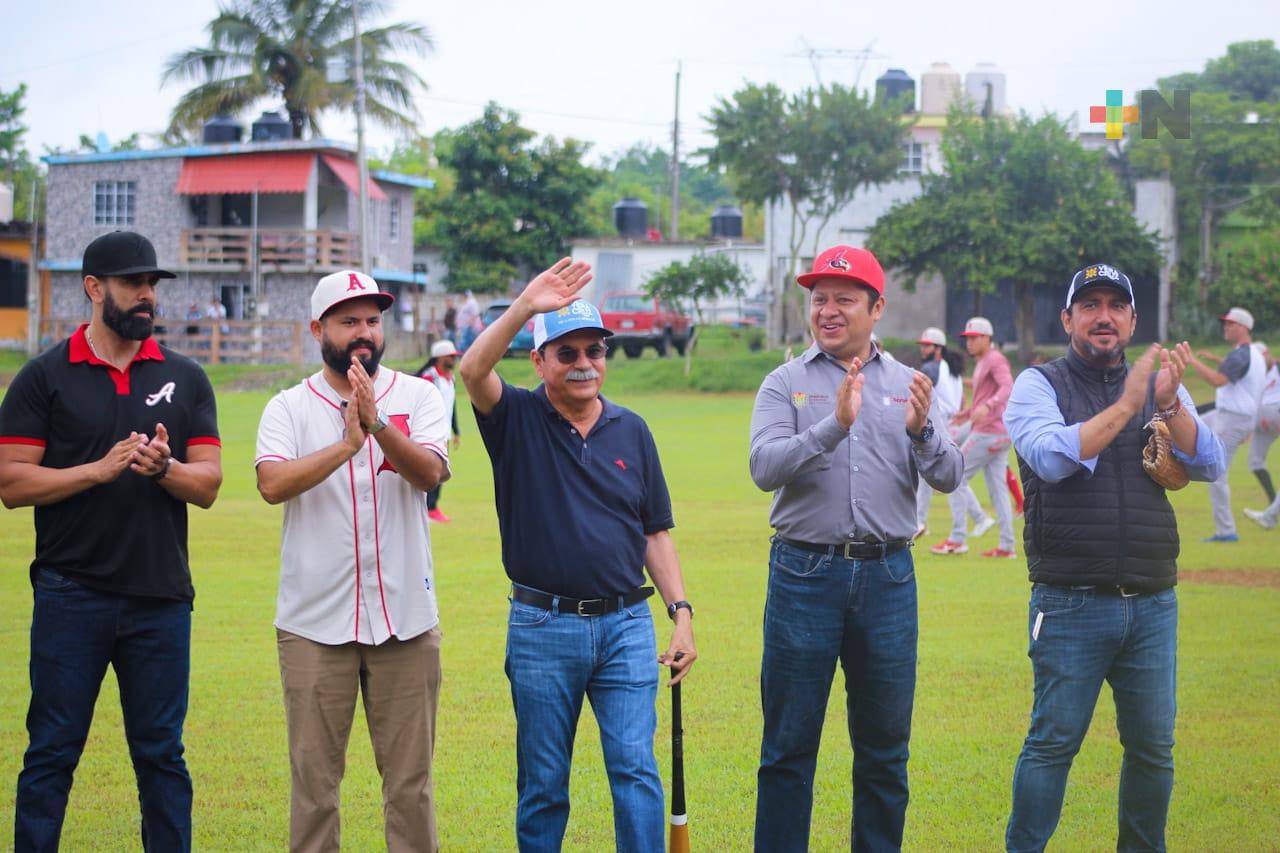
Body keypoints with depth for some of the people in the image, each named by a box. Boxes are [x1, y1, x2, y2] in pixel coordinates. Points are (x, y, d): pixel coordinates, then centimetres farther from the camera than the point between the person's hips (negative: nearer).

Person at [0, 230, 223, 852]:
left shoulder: (185, 380, 10)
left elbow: (208, 484, 5)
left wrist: (164, 468, -16)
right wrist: (100, 469, -15)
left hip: (161, 599, 2)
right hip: (70, 595, -2)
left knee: (161, 753, 7)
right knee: (51, 753, 1)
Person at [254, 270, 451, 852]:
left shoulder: (418, 397, 5)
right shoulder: (289, 408, 2)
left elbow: (430, 473, -13)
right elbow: (272, 484, -16)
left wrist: (378, 425, -29)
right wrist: (346, 446, -27)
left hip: (406, 621, 1)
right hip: (314, 625, -1)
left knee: (411, 778, 7)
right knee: (313, 777, 4)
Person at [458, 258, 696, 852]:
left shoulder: (631, 430, 9)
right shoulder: (518, 419, 0)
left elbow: (655, 532, 12)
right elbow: (473, 370, -21)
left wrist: (681, 613, 4)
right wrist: (524, 306, -31)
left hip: (626, 625, 2)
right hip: (541, 629, -2)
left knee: (635, 770, -4)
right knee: (543, 782, 7)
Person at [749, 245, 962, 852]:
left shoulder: (908, 386, 10)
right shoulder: (786, 384, 4)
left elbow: (948, 478, 0)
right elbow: (765, 467, -13)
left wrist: (922, 432, -20)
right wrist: (835, 425, -26)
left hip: (887, 575, 2)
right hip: (805, 574, -2)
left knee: (886, 749, 9)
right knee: (789, 746, 1)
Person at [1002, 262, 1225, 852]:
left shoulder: (1161, 385, 11)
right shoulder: (1039, 386, 2)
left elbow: (1210, 465, -1)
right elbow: (1053, 457, -17)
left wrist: (1169, 406, -17)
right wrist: (1124, 406, -21)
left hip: (1153, 605, 4)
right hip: (1071, 603, -4)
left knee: (1154, 747, 9)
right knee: (1053, 743, -4)